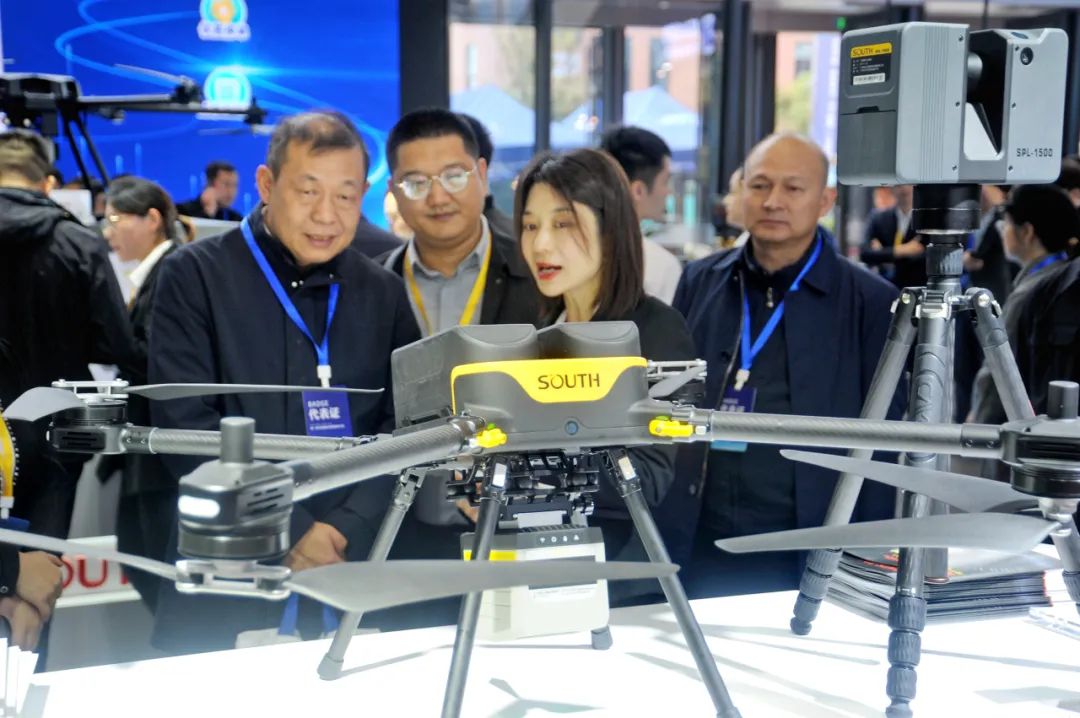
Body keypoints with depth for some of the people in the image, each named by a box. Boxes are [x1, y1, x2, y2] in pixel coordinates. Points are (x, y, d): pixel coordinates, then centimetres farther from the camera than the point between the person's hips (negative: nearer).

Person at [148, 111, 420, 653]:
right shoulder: (194, 276, -1)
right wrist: (288, 531, -15)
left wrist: (349, 533, -12)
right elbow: (186, 424, -10)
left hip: (356, 571, 3)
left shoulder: (384, 293, 9)